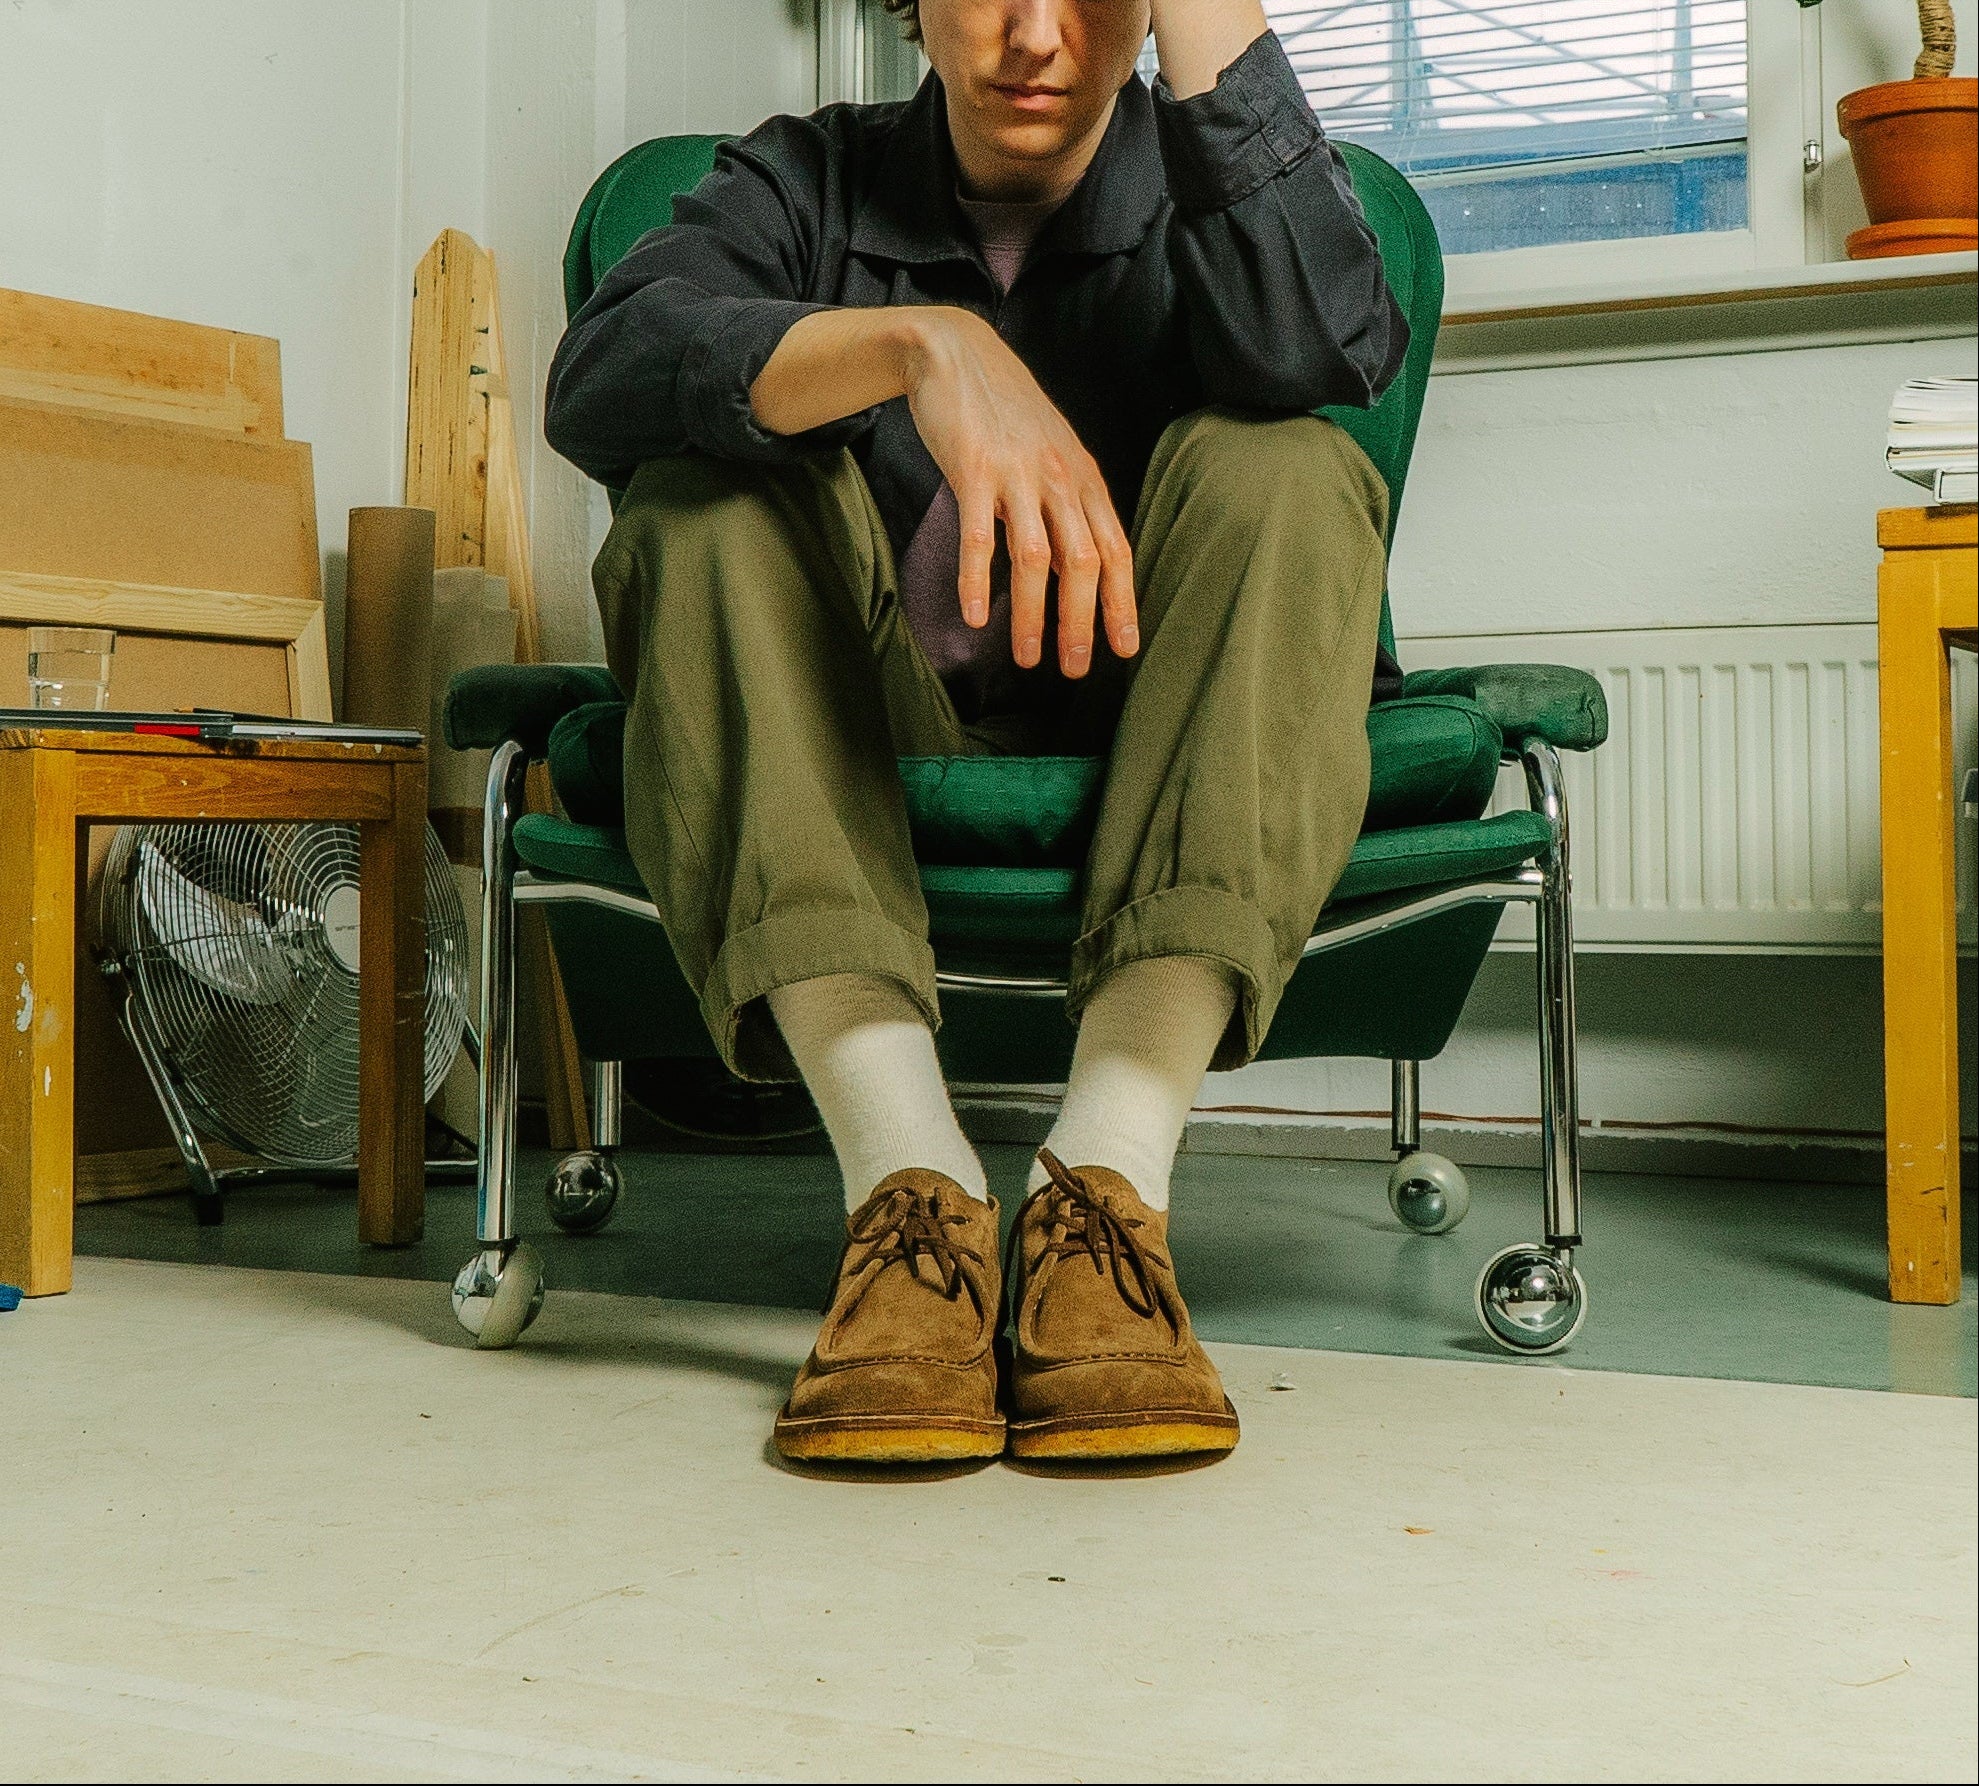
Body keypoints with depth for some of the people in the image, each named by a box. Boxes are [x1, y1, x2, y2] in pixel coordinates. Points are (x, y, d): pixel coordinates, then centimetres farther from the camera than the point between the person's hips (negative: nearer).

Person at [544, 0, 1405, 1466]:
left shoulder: (1211, 178, 6)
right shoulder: (807, 182, 6)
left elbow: (1328, 352, -21)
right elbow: (599, 381, -18)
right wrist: (921, 342, -33)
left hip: (1160, 793, 0)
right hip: (863, 773, 1)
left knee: (1278, 472, -23)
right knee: (711, 489, -21)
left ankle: (1106, 1179, -38)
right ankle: (911, 1181, -36)